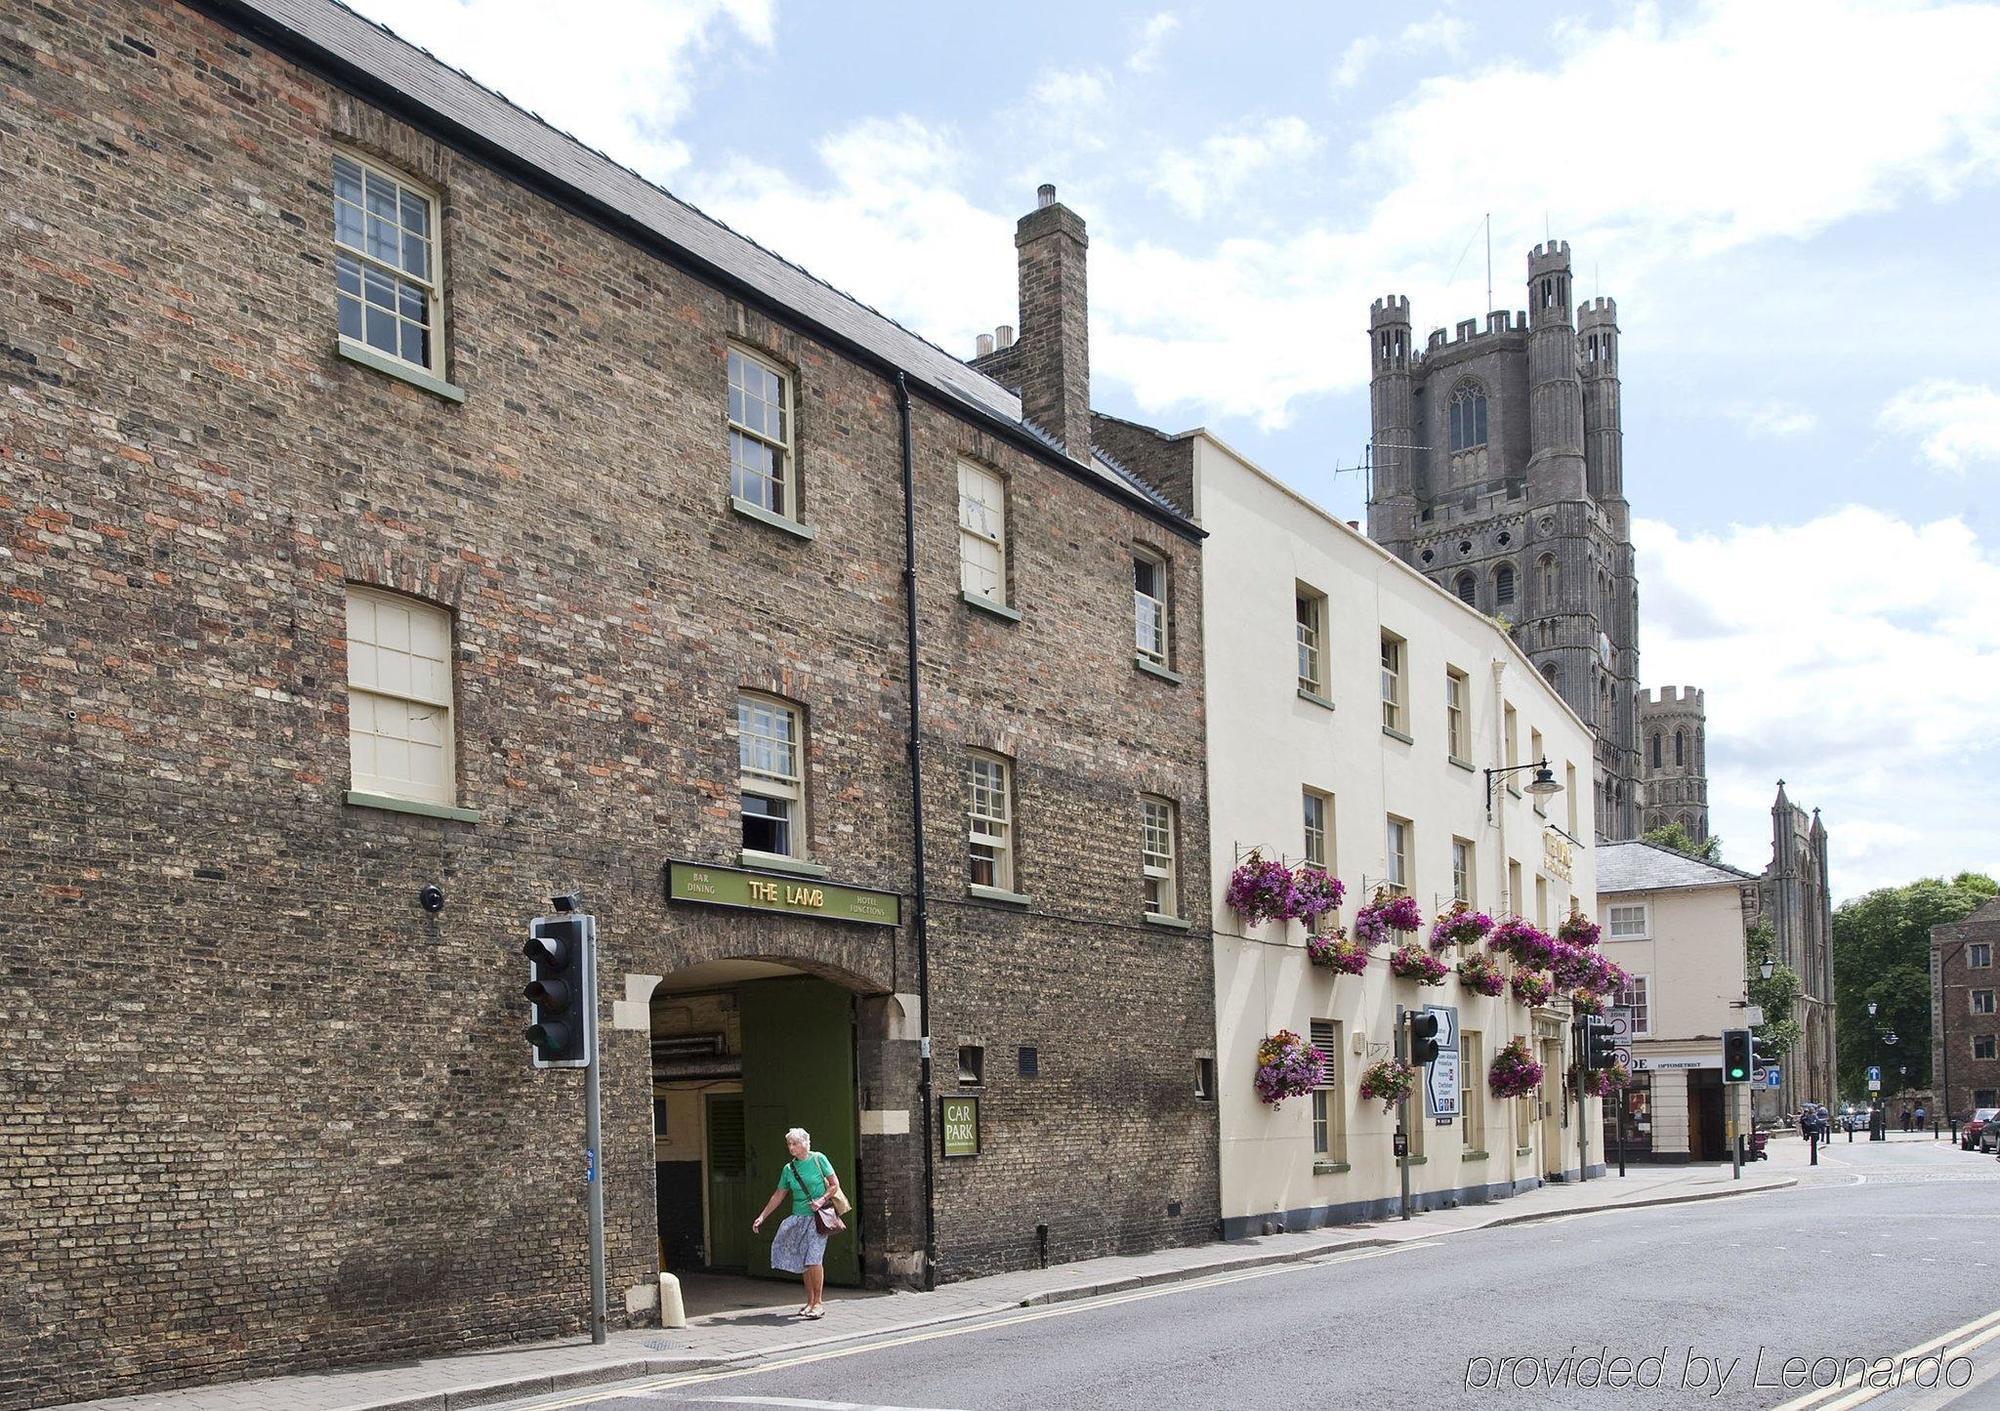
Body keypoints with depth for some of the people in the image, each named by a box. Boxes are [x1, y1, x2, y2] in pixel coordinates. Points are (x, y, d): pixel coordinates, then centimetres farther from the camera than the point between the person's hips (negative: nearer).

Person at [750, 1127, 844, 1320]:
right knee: (803, 1262, 4)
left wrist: (822, 1200, -16)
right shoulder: (788, 1168, 10)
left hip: (817, 1218, -5)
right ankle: (810, 1302, 12)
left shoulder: (818, 1159, -2)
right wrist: (762, 1217, 12)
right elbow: (778, 1195, 15)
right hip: (798, 1217, 5)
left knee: (814, 1259, -14)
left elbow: (835, 1185, -1)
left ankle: (818, 1303, -8)